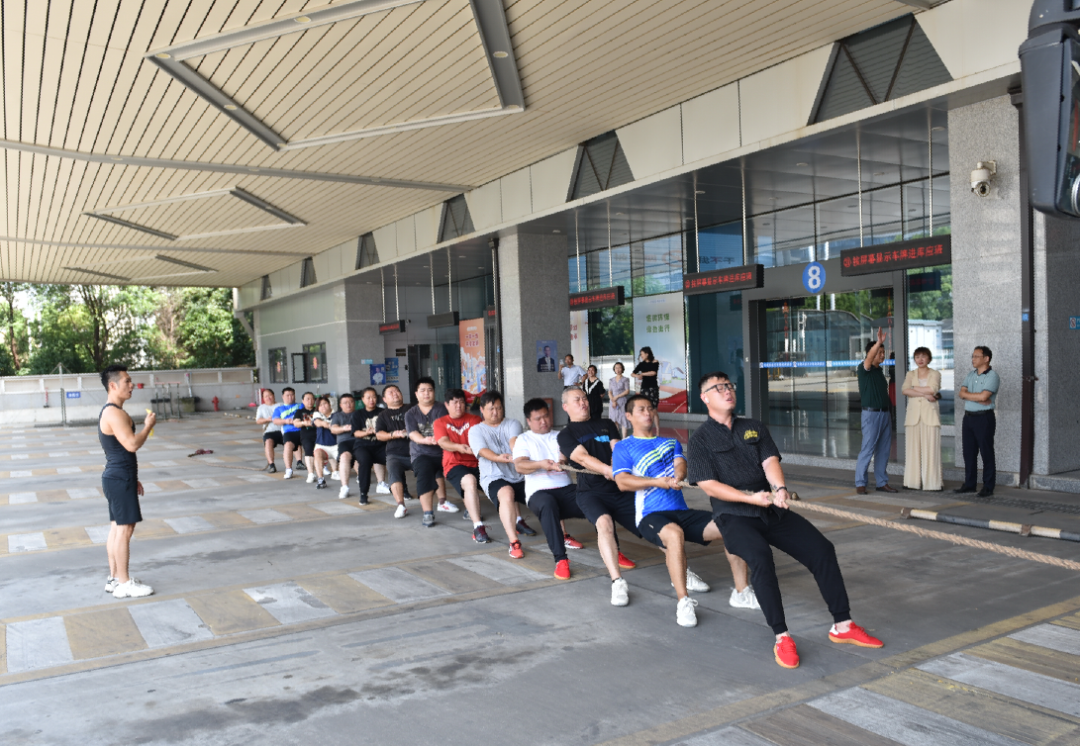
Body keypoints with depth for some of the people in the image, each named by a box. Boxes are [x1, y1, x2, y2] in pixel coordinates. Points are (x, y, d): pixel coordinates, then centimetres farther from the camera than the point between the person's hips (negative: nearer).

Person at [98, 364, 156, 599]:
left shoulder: (111, 412, 16)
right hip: (120, 479, -10)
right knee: (125, 528, -5)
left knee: (117, 528, 14)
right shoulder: (114, 413, -18)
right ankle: (123, 584, 1)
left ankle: (114, 578, 21)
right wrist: (149, 425, -10)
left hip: (117, 478, 10)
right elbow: (132, 444, -27)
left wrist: (133, 479, 23)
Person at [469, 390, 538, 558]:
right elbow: (482, 451, -10)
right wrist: (499, 458, -31)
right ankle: (514, 542, -39)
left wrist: (517, 455, -34)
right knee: (507, 494, -37)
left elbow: (514, 441, -11)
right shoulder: (476, 430, 9)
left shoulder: (512, 424, 12)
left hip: (519, 475, 3)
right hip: (494, 478, -3)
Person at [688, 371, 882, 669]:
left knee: (822, 548, -9)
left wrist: (779, 489, -23)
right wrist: (751, 498, -21)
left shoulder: (755, 428, 16)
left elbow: (770, 461, 0)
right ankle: (782, 638, -25)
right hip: (733, 516, -5)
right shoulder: (701, 439, 2)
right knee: (760, 556, -32)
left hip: (772, 510, 5)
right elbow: (709, 485, -8)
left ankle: (842, 626, 4)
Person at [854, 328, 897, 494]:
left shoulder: (880, 370, 16)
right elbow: (869, 358, -29)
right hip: (871, 413, -7)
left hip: (885, 413, 7)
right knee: (867, 449, -6)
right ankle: (860, 483, 0)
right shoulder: (864, 369, -7)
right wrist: (879, 342, -43)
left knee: (883, 450, 9)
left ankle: (882, 482, 17)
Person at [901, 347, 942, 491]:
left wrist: (914, 389, -6)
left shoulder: (935, 374, 7)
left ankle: (932, 483, -1)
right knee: (913, 449, -1)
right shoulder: (910, 374, 12)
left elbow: (933, 389, -13)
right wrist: (925, 394, -13)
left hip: (929, 415, -2)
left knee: (931, 449, -5)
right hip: (913, 416, 2)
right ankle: (913, 482, 4)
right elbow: (904, 390, -6)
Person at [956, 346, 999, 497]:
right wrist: (978, 397, -14)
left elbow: (983, 396, -21)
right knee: (969, 452, 10)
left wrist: (967, 394, -5)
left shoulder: (992, 376, -9)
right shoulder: (971, 375, 14)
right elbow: (962, 393, 2)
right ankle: (969, 484, 18)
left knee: (986, 453, -1)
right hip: (968, 417, 7)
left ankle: (988, 487, 4)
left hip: (984, 418, -7)